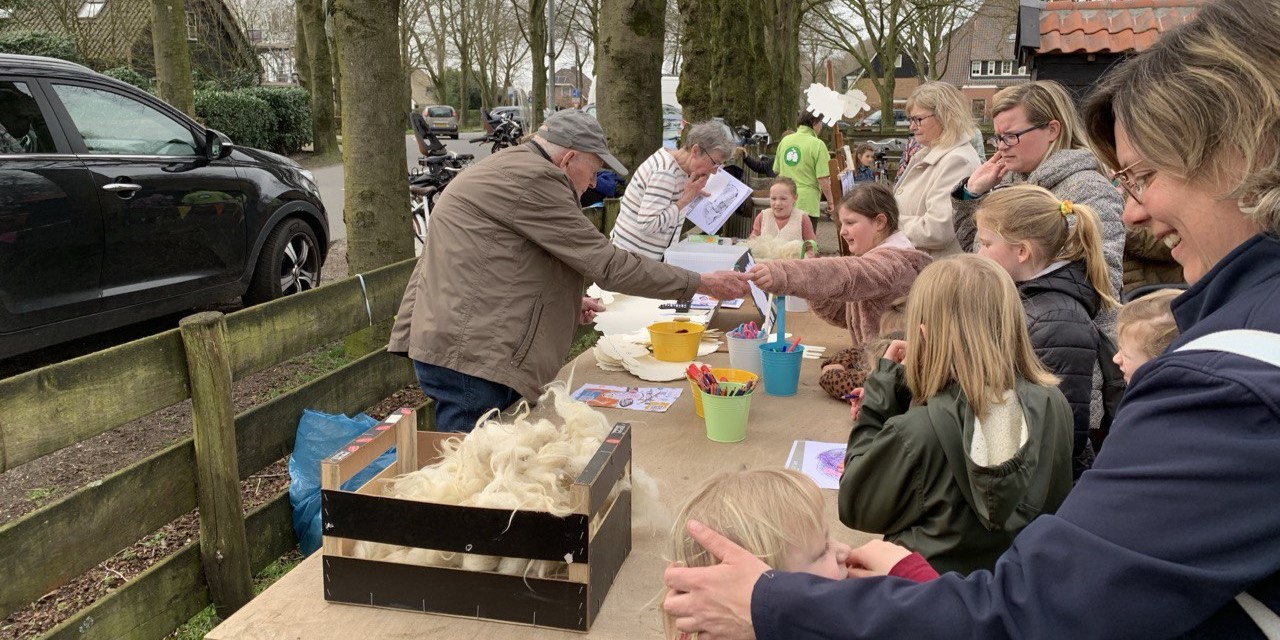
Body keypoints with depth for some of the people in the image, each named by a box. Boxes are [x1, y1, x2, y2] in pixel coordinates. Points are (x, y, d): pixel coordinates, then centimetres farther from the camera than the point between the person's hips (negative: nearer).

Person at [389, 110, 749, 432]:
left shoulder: (509, 169, 20)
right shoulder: (533, 178, -14)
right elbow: (606, 263, -16)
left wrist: (566, 303, 20)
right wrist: (702, 284, -8)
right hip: (465, 352, -11)